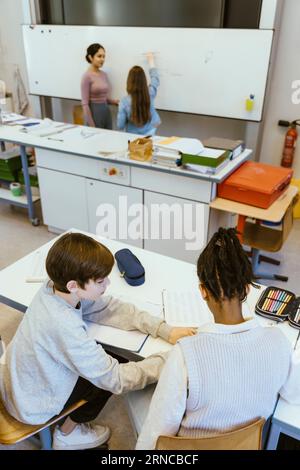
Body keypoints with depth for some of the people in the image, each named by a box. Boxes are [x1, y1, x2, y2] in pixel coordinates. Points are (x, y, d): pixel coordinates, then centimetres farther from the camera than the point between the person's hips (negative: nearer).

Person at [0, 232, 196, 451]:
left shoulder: (55, 288, -17)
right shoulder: (64, 326, -39)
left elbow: (111, 308, -11)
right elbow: (114, 379, -30)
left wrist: (167, 330, -17)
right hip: (32, 406, -6)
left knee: (104, 361, 11)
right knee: (109, 377, 2)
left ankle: (69, 420, 32)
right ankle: (67, 434, 24)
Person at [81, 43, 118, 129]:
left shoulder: (104, 75, 10)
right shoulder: (87, 76, -10)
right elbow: (85, 104, -13)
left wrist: (114, 101, 0)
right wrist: (92, 126, -17)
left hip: (106, 112, 7)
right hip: (94, 113, -7)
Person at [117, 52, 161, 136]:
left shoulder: (124, 101, -18)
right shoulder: (150, 94, -11)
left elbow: (120, 126, -12)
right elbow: (155, 79, 11)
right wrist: (151, 61, 26)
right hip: (149, 134, 1)